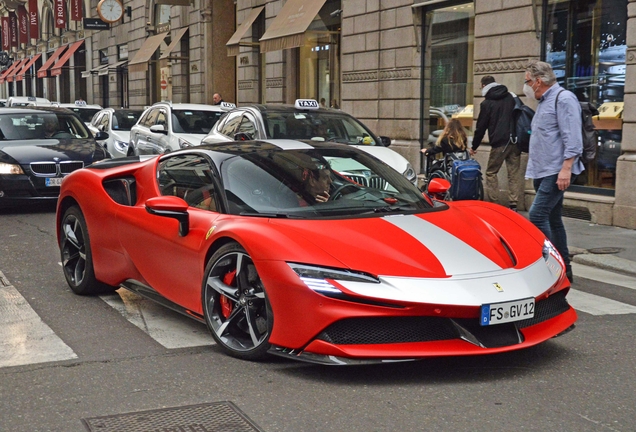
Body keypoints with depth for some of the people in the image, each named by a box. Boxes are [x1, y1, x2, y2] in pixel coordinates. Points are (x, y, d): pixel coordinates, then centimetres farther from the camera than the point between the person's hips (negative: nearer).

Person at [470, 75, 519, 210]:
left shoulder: (487, 103, -1)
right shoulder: (511, 98, 13)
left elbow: (481, 127, 1)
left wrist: (474, 146, 11)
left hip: (499, 143, -4)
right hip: (515, 142, 4)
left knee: (491, 173, 7)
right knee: (514, 173, 5)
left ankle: (493, 203, 2)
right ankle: (513, 204, 1)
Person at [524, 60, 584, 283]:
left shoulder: (564, 99, -12)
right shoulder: (544, 101, 17)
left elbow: (572, 139, -20)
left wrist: (565, 169, -26)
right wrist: (534, 167, 21)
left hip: (556, 172, -10)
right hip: (543, 171, 10)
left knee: (537, 215, -17)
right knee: (553, 219, 12)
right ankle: (563, 269, 18)